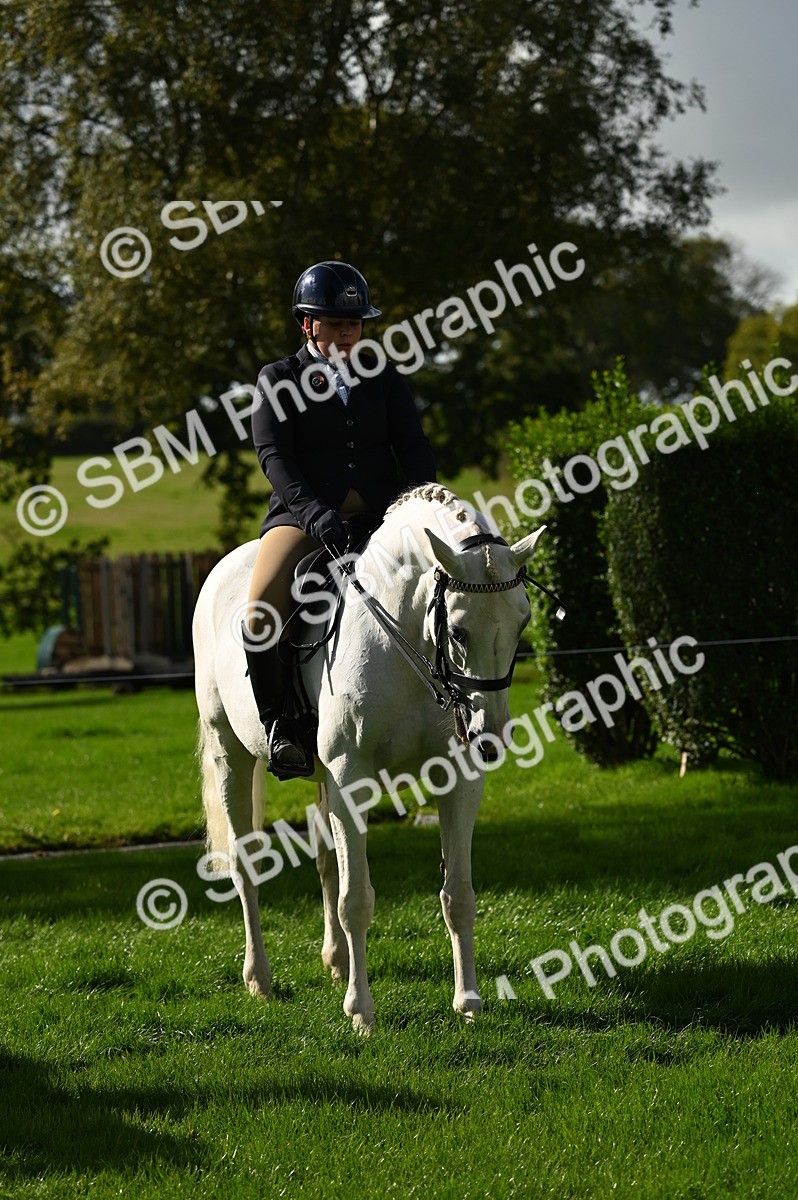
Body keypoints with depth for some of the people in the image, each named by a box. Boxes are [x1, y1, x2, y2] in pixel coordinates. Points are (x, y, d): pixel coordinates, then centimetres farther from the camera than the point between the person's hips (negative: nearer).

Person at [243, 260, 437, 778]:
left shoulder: (383, 377, 17)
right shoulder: (279, 380, 8)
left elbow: (413, 445, 10)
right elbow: (274, 457, -5)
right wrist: (313, 511, -23)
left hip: (380, 514, 3)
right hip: (305, 512, -3)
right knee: (262, 614, -30)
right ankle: (280, 723, -13)